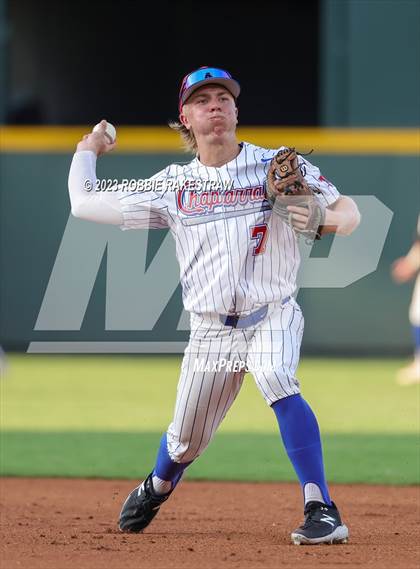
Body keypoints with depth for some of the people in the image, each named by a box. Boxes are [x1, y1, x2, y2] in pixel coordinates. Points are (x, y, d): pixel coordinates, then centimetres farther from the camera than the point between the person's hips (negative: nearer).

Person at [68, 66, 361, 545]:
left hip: (272, 316, -3)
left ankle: (322, 511, -34)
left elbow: (348, 211, -3)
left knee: (277, 380, -34)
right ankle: (156, 489, 48)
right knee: (185, 442, 10)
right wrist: (89, 149, 19)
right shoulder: (172, 184, 4)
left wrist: (323, 221, -25)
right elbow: (84, 204, 6)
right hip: (211, 330, 3)